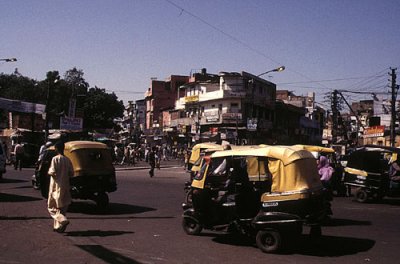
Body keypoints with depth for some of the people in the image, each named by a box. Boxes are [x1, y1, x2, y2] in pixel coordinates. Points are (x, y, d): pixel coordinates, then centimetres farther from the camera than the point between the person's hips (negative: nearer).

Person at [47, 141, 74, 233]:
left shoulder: (55, 159, -12)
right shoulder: (67, 160, 4)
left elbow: (53, 172, -18)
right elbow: (71, 173, 5)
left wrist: (49, 171, 3)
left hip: (56, 186, -6)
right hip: (65, 186, 6)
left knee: (52, 207, 3)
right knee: (62, 207, 14)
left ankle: (63, 220, -18)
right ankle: (58, 226, 17)